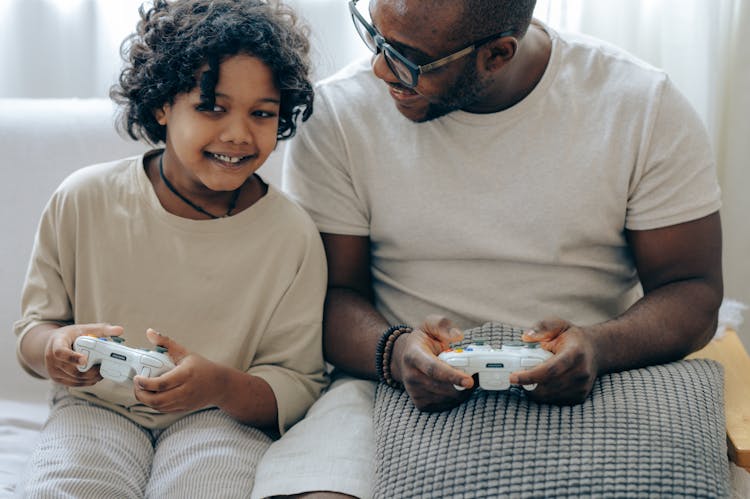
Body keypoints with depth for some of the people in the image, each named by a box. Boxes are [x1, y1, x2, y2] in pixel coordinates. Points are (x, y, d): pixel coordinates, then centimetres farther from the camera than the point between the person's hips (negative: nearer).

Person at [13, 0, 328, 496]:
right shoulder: (84, 200, -3)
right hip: (96, 407, 1)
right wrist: (54, 349, -19)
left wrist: (220, 385, -26)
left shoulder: (293, 235, -6)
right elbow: (35, 325, 7)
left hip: (225, 418, -1)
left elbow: (298, 386, -4)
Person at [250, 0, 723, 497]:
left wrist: (600, 346, -24)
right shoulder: (338, 114, -4)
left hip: (581, 397, 1)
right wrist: (393, 351, -25)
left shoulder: (646, 107, -5)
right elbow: (327, 291, -3)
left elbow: (694, 291, -3)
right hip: (394, 385, 0)